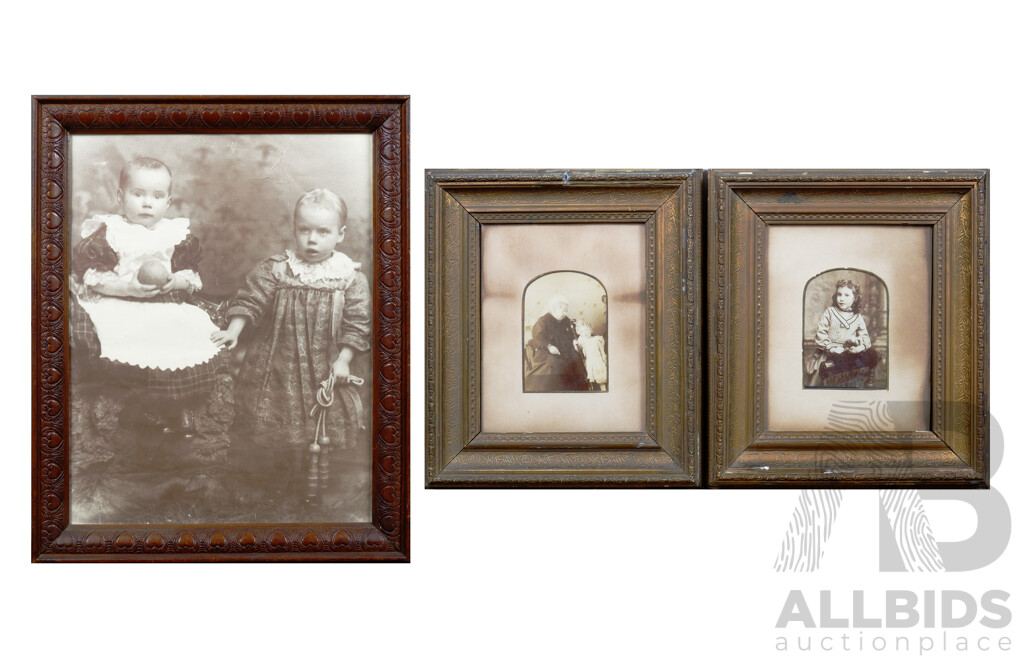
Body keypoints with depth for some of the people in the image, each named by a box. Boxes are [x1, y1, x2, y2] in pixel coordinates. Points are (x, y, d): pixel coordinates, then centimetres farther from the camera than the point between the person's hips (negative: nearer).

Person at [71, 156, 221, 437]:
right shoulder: (107, 232, 1)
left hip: (169, 303, 3)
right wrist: (128, 286, -18)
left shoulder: (177, 233, 12)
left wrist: (175, 281, -9)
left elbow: (192, 275, 13)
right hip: (117, 306, -3)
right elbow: (90, 276, -7)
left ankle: (179, 409, -6)